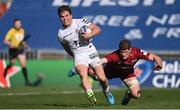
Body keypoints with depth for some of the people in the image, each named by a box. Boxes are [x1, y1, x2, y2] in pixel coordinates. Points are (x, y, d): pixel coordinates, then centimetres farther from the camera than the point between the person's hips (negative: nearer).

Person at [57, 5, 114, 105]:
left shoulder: (80, 22, -6)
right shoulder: (61, 34, 1)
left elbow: (97, 29, -7)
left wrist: (90, 35, -24)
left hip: (91, 51, -1)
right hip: (78, 55, 1)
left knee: (102, 78, -5)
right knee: (83, 74, -30)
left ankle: (107, 92, 27)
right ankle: (91, 96, -42)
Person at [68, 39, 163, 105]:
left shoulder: (137, 52, -35)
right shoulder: (115, 55, -41)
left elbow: (155, 57, -32)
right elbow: (102, 60, -55)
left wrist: (159, 64, -51)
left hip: (128, 73, 1)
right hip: (112, 70, -1)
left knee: (136, 95, -12)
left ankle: (128, 95, 30)